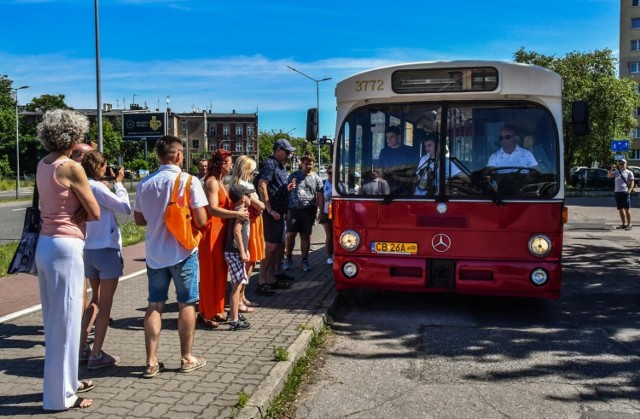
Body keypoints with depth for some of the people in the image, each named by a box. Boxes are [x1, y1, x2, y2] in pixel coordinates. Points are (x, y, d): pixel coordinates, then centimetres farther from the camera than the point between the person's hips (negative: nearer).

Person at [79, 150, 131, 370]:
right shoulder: (97, 187, -16)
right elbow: (125, 208, -13)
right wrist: (118, 183, -3)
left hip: (88, 249, 8)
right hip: (106, 250, -8)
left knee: (95, 299, 23)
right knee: (105, 305, 1)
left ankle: (82, 344, 24)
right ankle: (96, 355, 4)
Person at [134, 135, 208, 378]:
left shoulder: (144, 184, 0)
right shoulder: (189, 181, -13)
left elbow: (139, 219, 9)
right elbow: (201, 221, -15)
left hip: (155, 252, 4)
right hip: (183, 252, -4)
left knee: (155, 305, 11)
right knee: (186, 304, 9)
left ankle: (151, 362, 13)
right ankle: (186, 359, 18)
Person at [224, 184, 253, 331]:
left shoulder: (237, 211, 17)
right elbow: (236, 231, -24)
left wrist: (245, 250, 24)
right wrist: (242, 252, -23)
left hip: (235, 252, 10)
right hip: (235, 252, -10)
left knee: (237, 284, 21)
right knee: (237, 285, -10)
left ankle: (233, 313, 35)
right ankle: (234, 321, -9)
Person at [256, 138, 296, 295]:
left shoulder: (281, 166, 17)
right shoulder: (270, 164, -11)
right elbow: (262, 187, -20)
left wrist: (287, 188, 10)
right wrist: (270, 210, -22)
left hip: (279, 212, 10)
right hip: (271, 213, -10)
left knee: (280, 245, 13)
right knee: (271, 246, -8)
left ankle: (272, 278, 22)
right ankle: (262, 282, -3)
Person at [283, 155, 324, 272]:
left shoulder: (316, 178, 9)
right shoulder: (293, 175, 8)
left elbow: (320, 196, 7)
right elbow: (287, 192, 7)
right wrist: (286, 209, 1)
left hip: (308, 211, 1)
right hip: (293, 209, 0)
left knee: (306, 236, 5)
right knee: (290, 234, -3)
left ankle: (304, 260, 15)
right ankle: (288, 258, 14)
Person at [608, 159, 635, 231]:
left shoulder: (629, 172, 2)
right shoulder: (616, 172, 14)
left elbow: (632, 182, -2)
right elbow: (608, 176, 5)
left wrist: (629, 190, -16)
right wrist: (611, 170, -11)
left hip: (625, 192, -5)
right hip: (617, 192, 5)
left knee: (627, 208, -7)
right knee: (620, 209, 8)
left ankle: (629, 224, -3)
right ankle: (624, 224, 16)